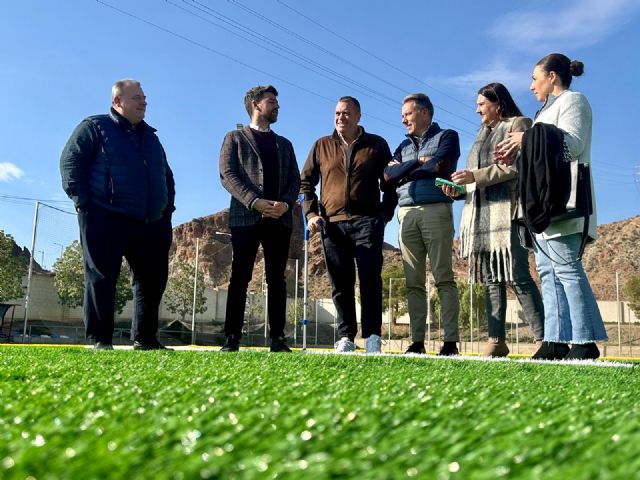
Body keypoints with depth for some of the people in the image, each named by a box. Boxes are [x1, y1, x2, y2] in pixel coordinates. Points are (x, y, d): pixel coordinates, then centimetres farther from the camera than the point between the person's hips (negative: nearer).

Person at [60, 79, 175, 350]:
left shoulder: (150, 137, 23)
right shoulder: (94, 127, 5)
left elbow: (166, 176, 28)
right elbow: (70, 161, -2)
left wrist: (167, 211, 16)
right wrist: (83, 202, -11)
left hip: (149, 223, 6)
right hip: (104, 219, -6)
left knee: (153, 279, 3)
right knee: (102, 278, -5)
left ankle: (145, 339, 12)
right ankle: (100, 340, 2)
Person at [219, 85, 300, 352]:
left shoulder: (284, 144, 24)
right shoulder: (235, 138, 12)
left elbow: (295, 179, 14)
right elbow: (227, 175, -2)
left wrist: (285, 203, -8)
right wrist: (255, 202, -16)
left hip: (279, 219, 4)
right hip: (245, 217, -3)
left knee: (277, 279, 2)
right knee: (240, 278, -5)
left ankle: (277, 338, 4)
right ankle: (232, 338, -2)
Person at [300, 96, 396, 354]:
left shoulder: (376, 145, 10)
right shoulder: (322, 146, 14)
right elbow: (305, 182, 15)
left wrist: (385, 214, -1)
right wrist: (311, 213, 2)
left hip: (367, 221, -2)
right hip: (332, 224, 2)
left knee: (370, 279, -11)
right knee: (340, 284, 5)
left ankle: (372, 336, -6)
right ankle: (346, 337, 12)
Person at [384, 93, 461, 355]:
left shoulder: (446, 137, 9)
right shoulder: (404, 146, 24)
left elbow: (439, 166, -9)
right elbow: (388, 175, 8)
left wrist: (403, 171, 1)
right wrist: (418, 161, -4)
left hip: (436, 210, -5)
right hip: (407, 214, 5)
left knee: (443, 278, -8)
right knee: (413, 282, 1)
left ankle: (451, 340, -7)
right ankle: (417, 341, 2)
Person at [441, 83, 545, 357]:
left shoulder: (518, 124, 5)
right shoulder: (483, 133, 27)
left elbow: (515, 166, -10)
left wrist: (474, 176, -14)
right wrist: (458, 189, 7)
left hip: (505, 211, -7)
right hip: (479, 213, 7)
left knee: (517, 277, -13)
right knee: (490, 279, 2)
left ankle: (543, 339, -9)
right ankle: (496, 340, 3)